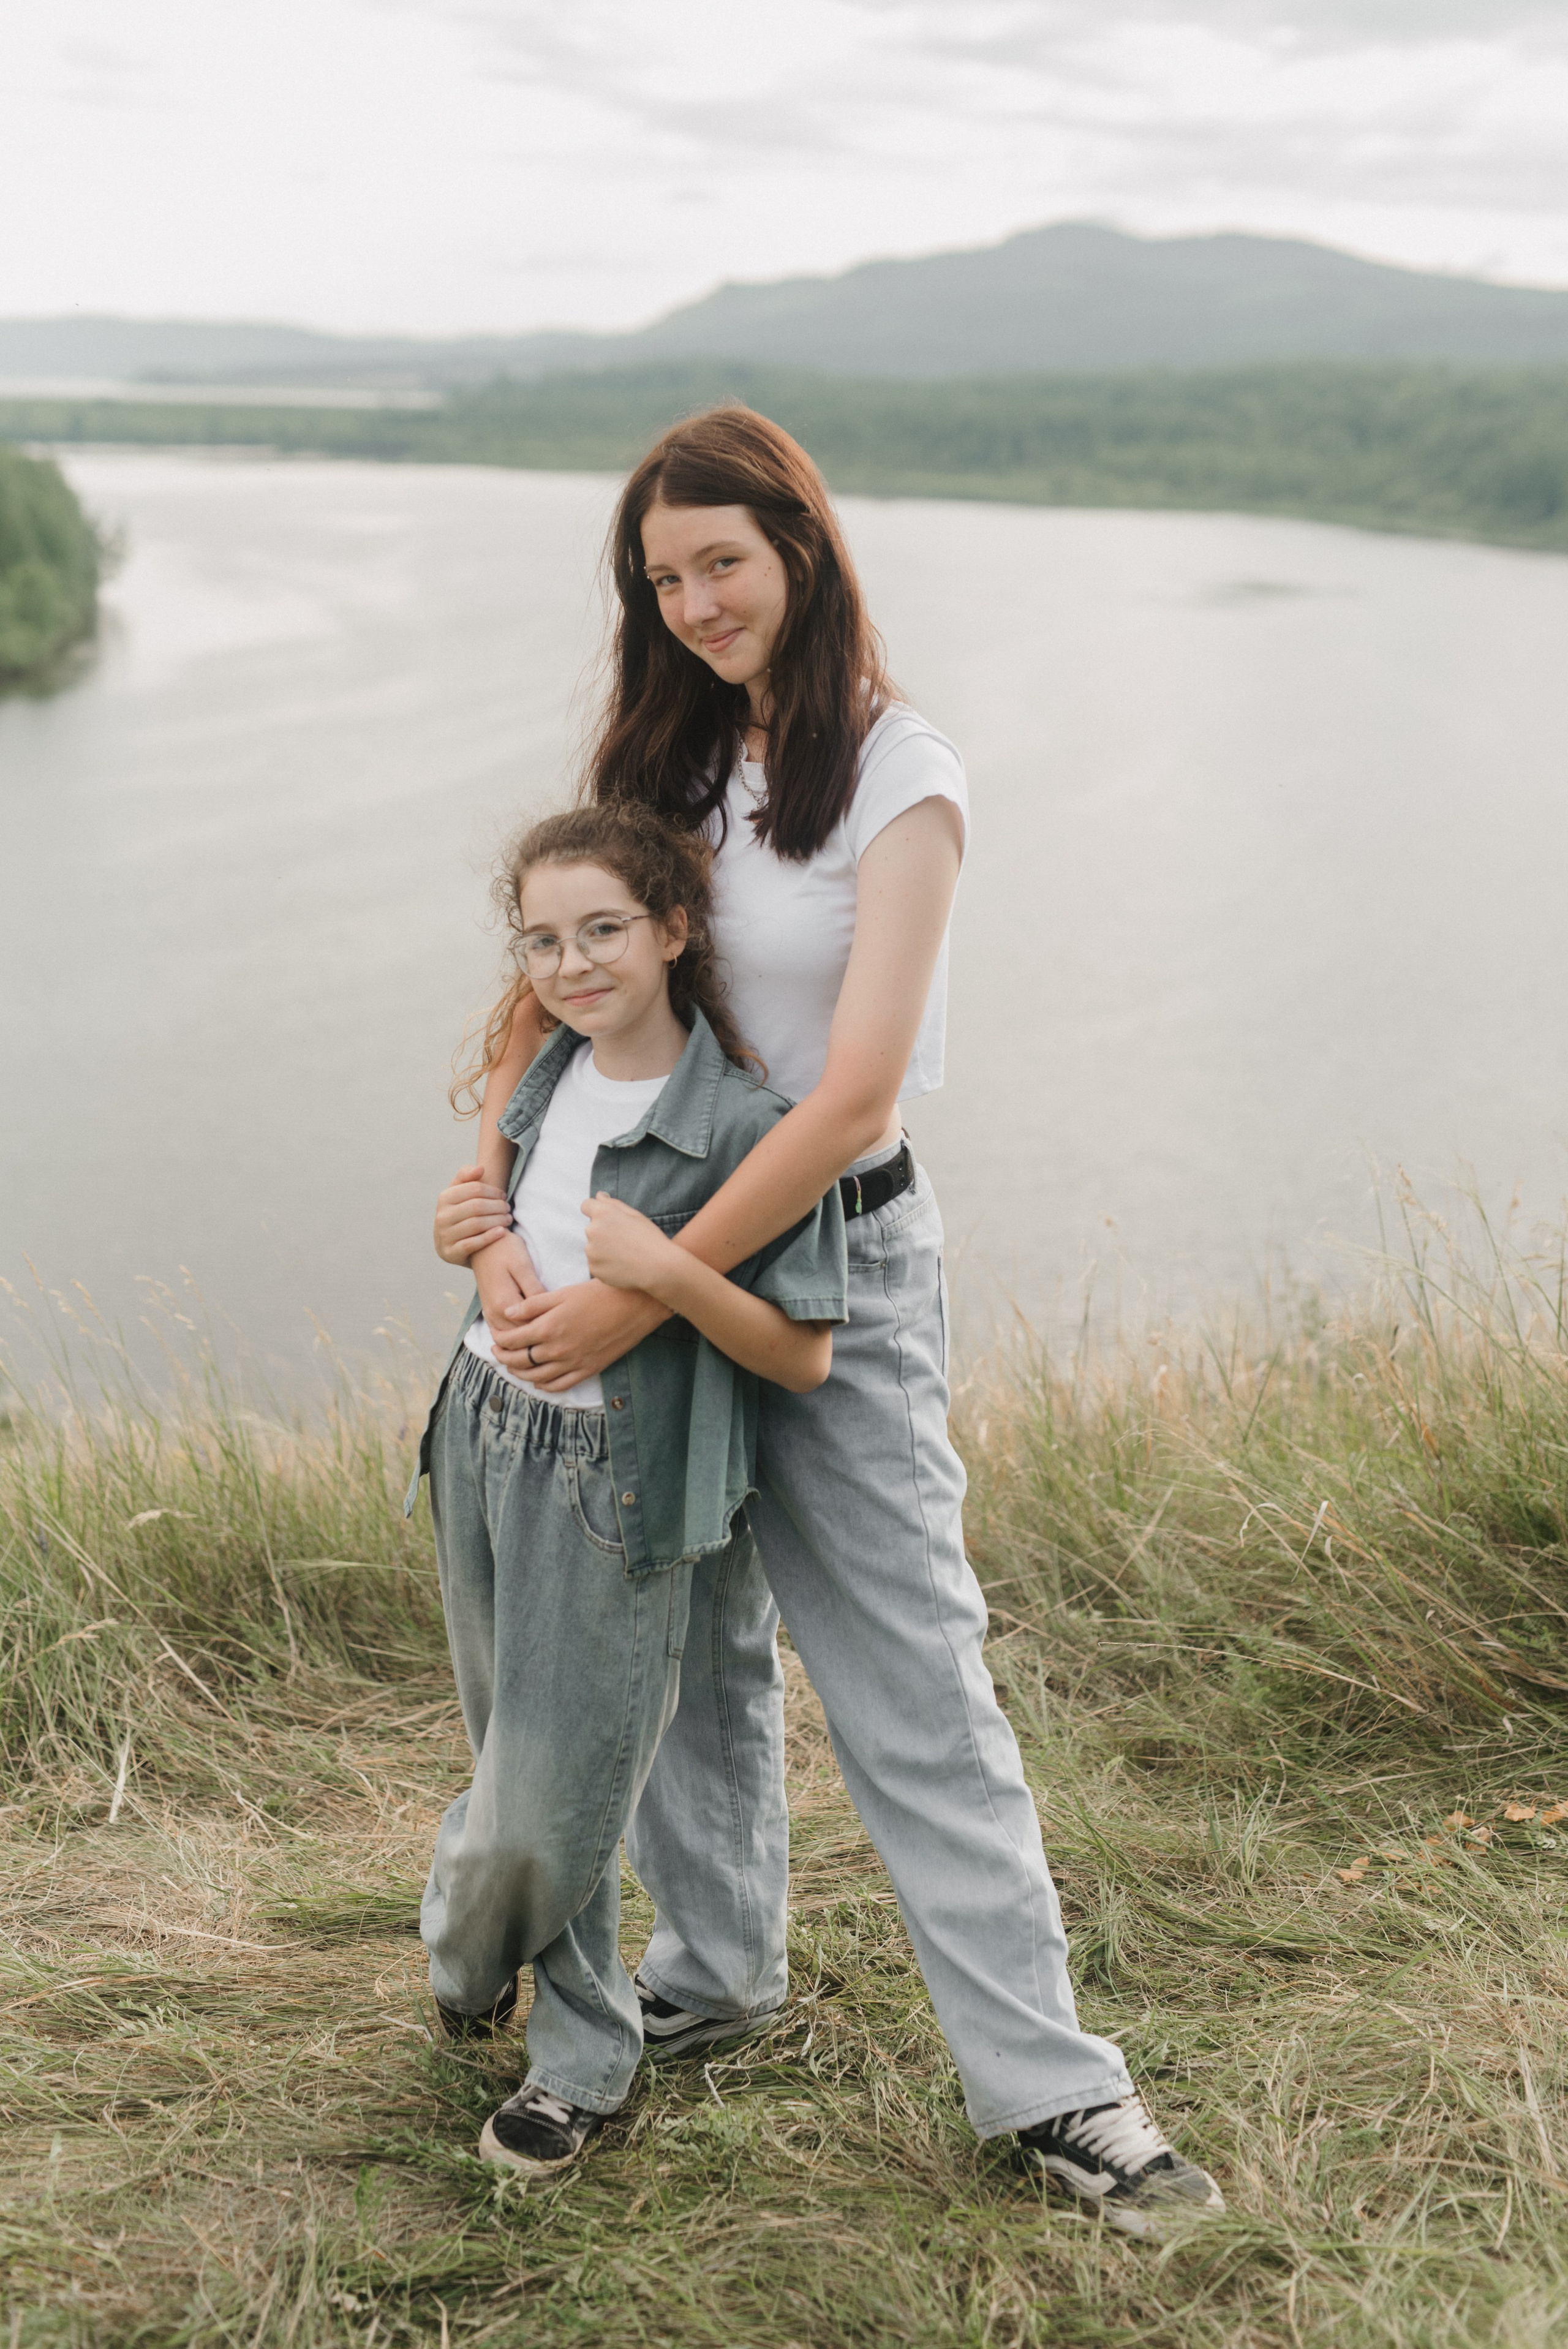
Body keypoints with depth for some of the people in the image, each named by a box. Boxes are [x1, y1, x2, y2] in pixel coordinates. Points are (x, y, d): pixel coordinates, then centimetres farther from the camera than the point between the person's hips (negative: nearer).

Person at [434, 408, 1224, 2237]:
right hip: (652, 1235, 6)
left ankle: (1044, 2079, 6)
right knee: (692, 1637, 17)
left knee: (910, 1685, -4)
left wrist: (635, 1303, -22)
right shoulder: (665, 760, 5)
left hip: (829, 1259, -6)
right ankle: (717, 1966, 36)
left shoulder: (897, 781, -14)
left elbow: (853, 1093, -21)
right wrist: (488, 1180, -15)